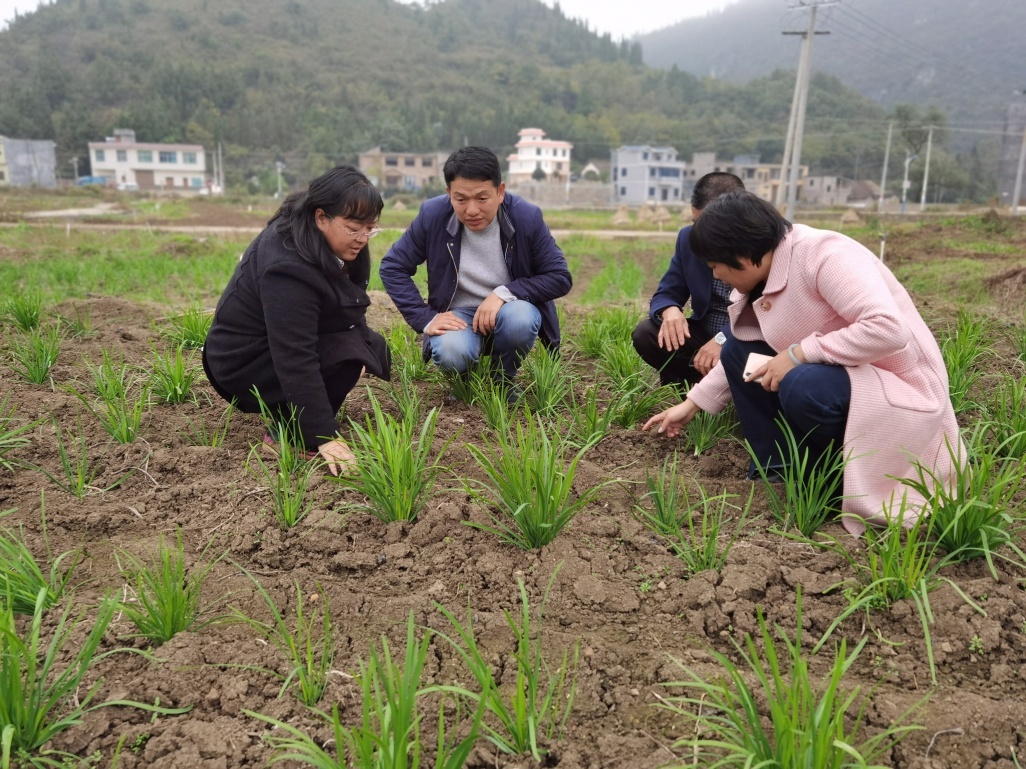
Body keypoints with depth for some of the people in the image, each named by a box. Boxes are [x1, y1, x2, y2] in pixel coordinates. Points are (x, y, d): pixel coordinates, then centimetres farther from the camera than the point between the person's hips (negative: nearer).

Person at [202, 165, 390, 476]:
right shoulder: (287, 268, -33)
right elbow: (296, 361, -35)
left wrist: (365, 339, -1)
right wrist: (324, 436, -36)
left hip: (283, 339, 10)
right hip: (245, 364, -10)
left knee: (370, 344, 2)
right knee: (348, 355, -26)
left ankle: (291, 410, 9)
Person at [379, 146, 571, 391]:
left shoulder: (527, 217, -16)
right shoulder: (433, 215, -14)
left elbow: (560, 277, -12)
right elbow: (392, 267, -5)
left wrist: (505, 293, -26)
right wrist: (425, 318, -16)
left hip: (510, 309, 0)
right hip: (459, 314, 0)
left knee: (519, 318, -35)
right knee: (450, 353, -33)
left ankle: (503, 379, -2)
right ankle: (467, 380, 7)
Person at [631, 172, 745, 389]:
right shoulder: (689, 238, -1)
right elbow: (665, 294, 2)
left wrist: (725, 339, -38)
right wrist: (670, 311, -24)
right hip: (704, 334, 4)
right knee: (645, 333, -17)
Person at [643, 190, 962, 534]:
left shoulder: (821, 253, -24)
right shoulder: (761, 279, 2)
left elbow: (888, 328, -33)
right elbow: (744, 360, 14)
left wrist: (799, 352, -29)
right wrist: (692, 404, 13)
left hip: (900, 388, -8)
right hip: (838, 375, 9)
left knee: (803, 387, -35)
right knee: (738, 350, 0)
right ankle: (778, 469, 0)